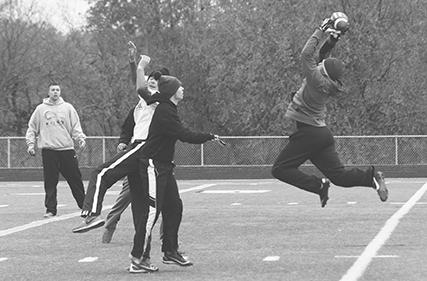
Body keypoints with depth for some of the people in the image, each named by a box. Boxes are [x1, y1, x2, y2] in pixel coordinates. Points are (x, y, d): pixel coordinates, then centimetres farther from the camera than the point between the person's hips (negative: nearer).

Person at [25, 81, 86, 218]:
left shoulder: (68, 108, 8)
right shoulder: (40, 109, 9)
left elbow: (75, 126, 5)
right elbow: (32, 128, 13)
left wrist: (80, 139, -10)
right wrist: (30, 144, 3)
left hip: (67, 149, 0)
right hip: (48, 150, 0)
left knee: (75, 179, 2)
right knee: (50, 182, -2)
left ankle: (84, 205, 12)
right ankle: (50, 209, 3)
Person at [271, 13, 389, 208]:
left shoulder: (317, 81, -20)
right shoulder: (332, 83, 4)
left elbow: (306, 55, -18)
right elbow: (323, 56, 18)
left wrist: (322, 31, -12)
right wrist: (332, 39, 8)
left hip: (308, 132, -9)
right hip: (322, 132, 9)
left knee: (280, 169, -2)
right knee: (339, 175, 9)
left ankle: (319, 185, -12)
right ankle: (371, 176, -9)